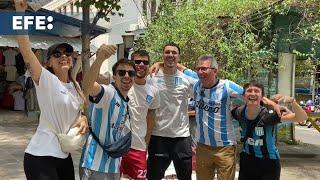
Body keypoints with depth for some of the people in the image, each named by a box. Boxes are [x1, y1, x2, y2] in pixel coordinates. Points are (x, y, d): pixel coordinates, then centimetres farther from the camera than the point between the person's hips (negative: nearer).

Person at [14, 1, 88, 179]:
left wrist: (83, 119, -1)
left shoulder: (75, 85, 9)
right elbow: (26, 52, -25)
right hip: (41, 155, -7)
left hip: (64, 154, 7)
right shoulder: (45, 80, -11)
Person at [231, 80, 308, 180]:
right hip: (247, 160, 3)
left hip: (268, 163, -3)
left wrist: (291, 101, -45)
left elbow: (302, 117, -30)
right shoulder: (239, 113, -13)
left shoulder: (269, 113, -24)